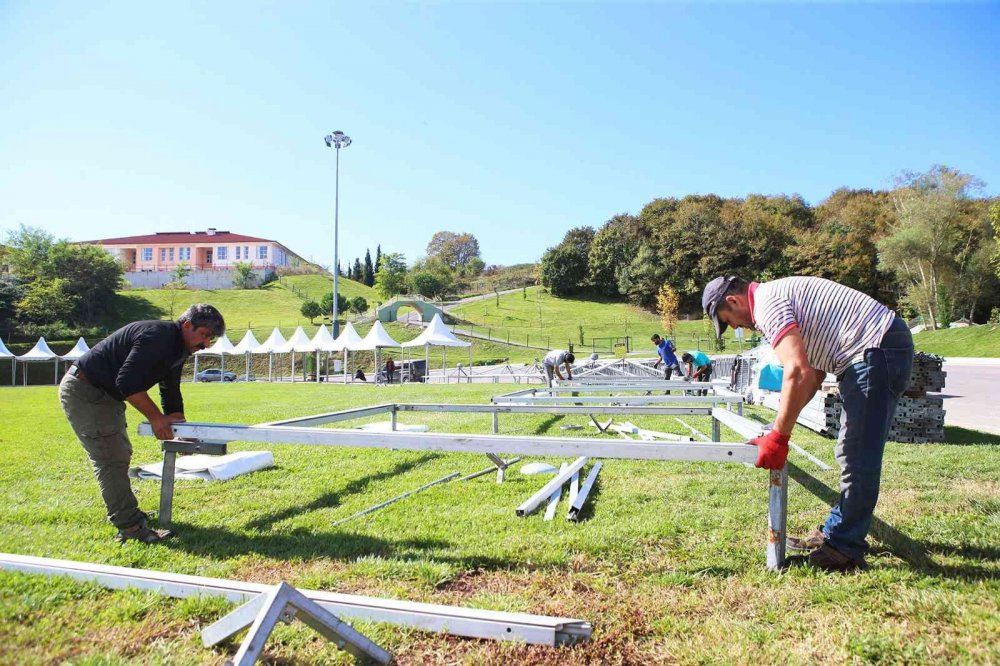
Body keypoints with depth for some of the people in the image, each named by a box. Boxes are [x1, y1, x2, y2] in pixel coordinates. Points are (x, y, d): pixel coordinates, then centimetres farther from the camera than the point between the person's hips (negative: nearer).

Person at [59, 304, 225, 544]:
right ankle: (130, 527, -10)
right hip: (82, 390, -11)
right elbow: (128, 382, -31)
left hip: (105, 394, 11)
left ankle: (126, 512, 31)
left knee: (120, 455, 18)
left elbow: (171, 394, 13)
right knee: (111, 459, -12)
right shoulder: (158, 336, -25)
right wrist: (155, 417, -25)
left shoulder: (178, 349, 7)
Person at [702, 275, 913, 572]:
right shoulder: (778, 294, 18)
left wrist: (778, 437, -21)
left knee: (858, 456, -7)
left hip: (877, 348, -11)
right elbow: (814, 372, 20)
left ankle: (845, 549, 0)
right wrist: (783, 423, 15)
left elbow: (798, 372, -25)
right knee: (852, 454, 15)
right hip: (883, 346, 11)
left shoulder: (766, 303, -13)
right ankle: (835, 531, 25)